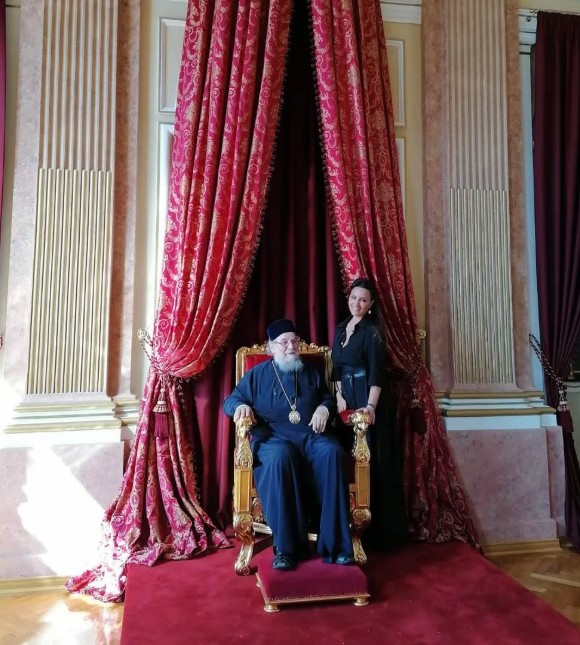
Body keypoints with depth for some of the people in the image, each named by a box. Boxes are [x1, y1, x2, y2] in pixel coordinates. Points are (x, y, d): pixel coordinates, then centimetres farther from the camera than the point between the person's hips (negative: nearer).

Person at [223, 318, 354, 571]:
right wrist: (240, 405, -9)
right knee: (280, 457, -39)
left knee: (333, 453, -32)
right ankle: (286, 547, -34)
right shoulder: (256, 374, 15)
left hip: (311, 434, 2)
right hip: (274, 436, -2)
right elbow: (229, 400, 15)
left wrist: (324, 408, 3)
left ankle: (335, 544, -29)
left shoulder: (312, 372, 22)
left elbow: (329, 398, 28)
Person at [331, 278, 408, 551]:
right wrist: (339, 396, 3)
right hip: (347, 399, 7)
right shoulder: (341, 328, 12)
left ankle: (379, 531, 8)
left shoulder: (372, 330, -10)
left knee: (373, 462, -2)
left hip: (368, 400, -7)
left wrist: (370, 406, -27)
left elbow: (376, 372, -18)